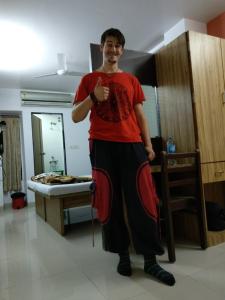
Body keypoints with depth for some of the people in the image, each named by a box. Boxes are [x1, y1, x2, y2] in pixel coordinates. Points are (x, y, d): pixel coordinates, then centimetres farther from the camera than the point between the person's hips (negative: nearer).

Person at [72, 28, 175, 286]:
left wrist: (148, 144, 5)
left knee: (142, 201, -3)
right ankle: (123, 256, 17)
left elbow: (140, 115, 15)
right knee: (111, 202, 2)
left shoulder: (131, 80, 18)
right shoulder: (89, 79, 11)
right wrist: (93, 97, -12)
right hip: (102, 146, -1)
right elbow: (75, 117, 5)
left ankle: (150, 260, 9)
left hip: (132, 145, 2)